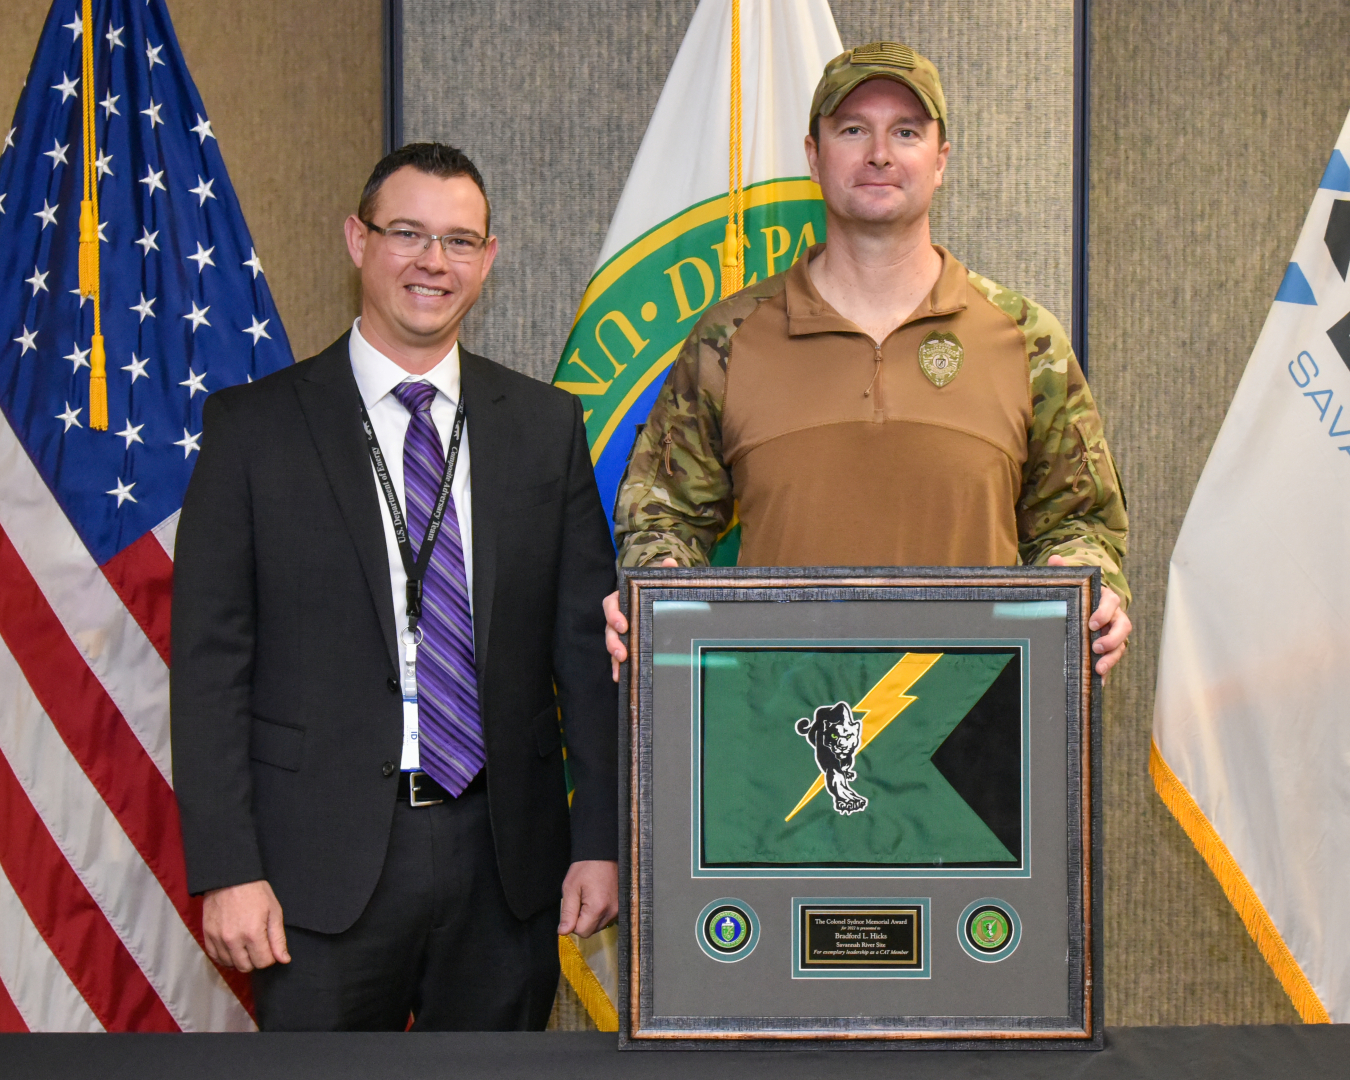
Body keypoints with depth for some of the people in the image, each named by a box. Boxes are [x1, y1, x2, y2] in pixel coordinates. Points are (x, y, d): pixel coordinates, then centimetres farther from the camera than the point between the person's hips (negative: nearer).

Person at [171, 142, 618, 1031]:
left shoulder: (548, 425, 7)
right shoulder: (255, 424, 0)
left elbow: (591, 644, 6)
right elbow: (210, 660, -2)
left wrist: (602, 841, 1)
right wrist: (228, 869, -8)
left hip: (507, 860, 2)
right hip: (325, 859, -2)